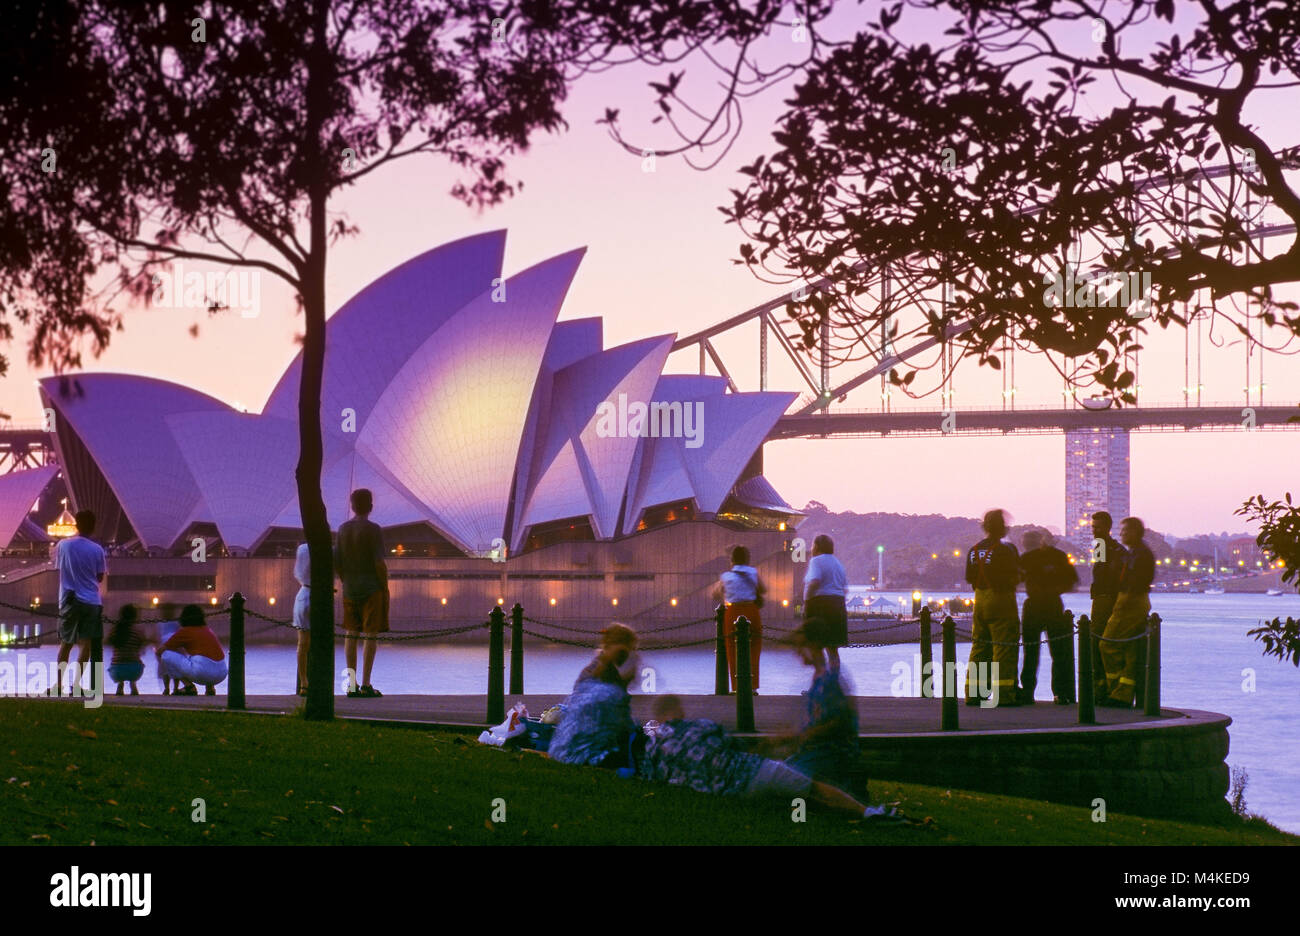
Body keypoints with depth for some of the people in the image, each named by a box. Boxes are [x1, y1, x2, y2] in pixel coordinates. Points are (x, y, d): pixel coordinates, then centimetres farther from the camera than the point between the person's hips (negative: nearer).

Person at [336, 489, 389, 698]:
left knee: (351, 632, 10)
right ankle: (366, 685, -5)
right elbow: (379, 563, -15)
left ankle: (351, 684, 6)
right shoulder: (373, 530, -11)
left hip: (350, 591, 5)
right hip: (372, 590, -5)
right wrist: (385, 588, -6)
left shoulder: (343, 529, 4)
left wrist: (346, 583, 15)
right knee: (371, 634, -2)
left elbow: (337, 562, 5)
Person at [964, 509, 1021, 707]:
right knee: (1004, 648, -4)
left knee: (979, 647, 11)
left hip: (980, 601, 7)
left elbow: (969, 578, 10)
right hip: (1001, 601, -7)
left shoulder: (974, 550, 8)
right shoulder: (1005, 550, -13)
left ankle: (972, 694, 11)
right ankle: (1003, 694, -8)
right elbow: (1015, 577, -13)